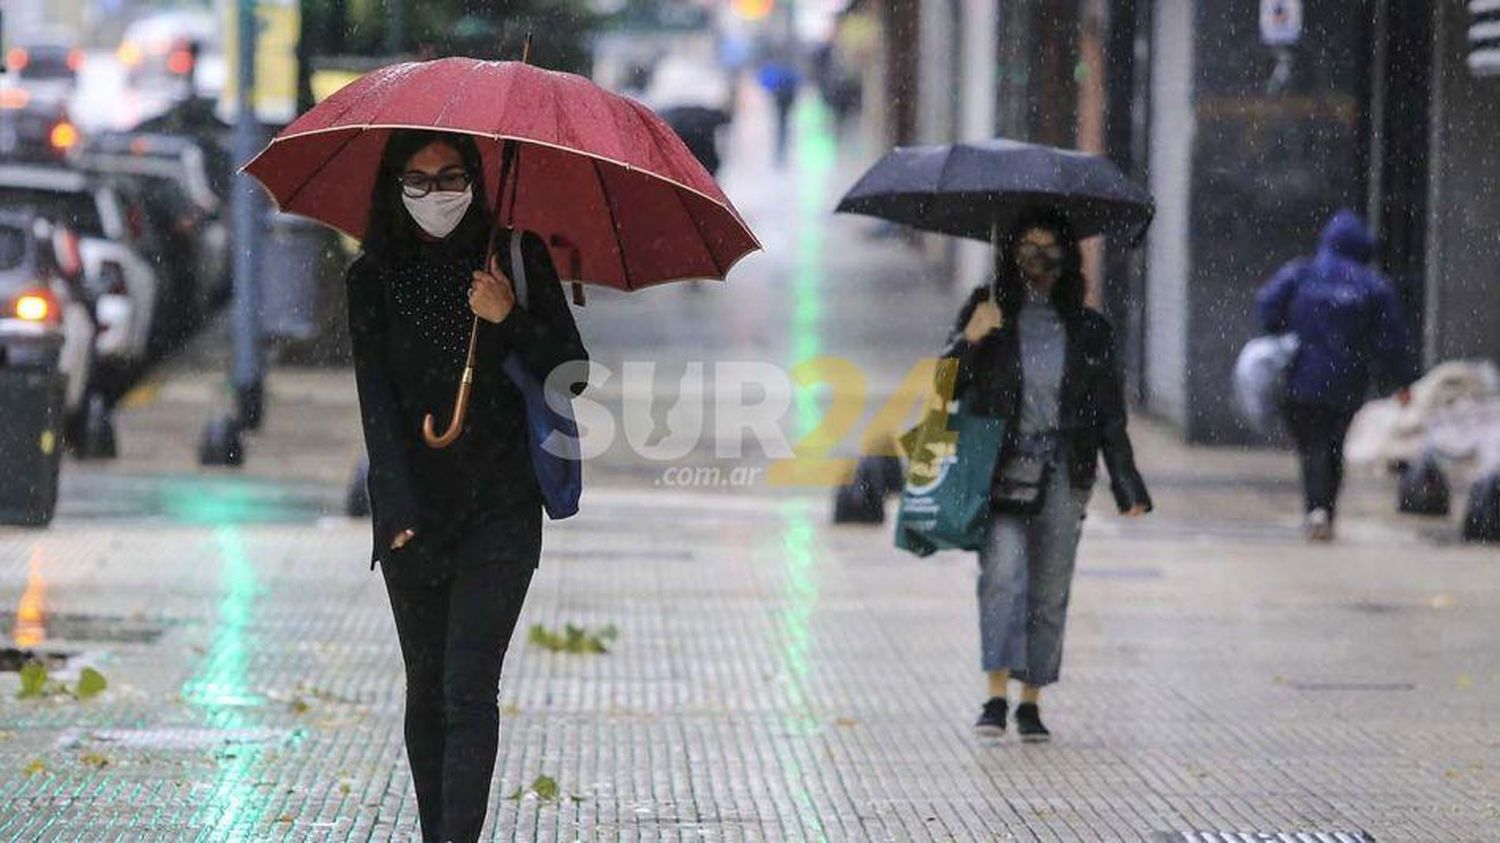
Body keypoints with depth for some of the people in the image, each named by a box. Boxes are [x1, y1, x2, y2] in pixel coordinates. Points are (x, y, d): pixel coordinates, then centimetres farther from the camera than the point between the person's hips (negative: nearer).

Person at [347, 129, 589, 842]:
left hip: (499, 512, -2)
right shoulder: (372, 277, 4)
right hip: (413, 510, 2)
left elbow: (572, 371, 3)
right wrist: (401, 512, -13)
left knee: (469, 690, -11)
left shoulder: (518, 257, 3)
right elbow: (377, 400, -3)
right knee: (425, 689, 6)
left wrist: (512, 319, -15)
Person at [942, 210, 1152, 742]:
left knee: (1050, 589, 2)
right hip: (999, 467, -2)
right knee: (1002, 573, -17)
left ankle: (1031, 701, 10)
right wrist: (969, 339, -13)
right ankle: (996, 695, -18)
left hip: (1062, 472, 2)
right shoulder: (986, 314, 7)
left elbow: (1109, 414, 10)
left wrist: (1127, 486, 2)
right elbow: (946, 387, 5)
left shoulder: (1088, 330, 9)